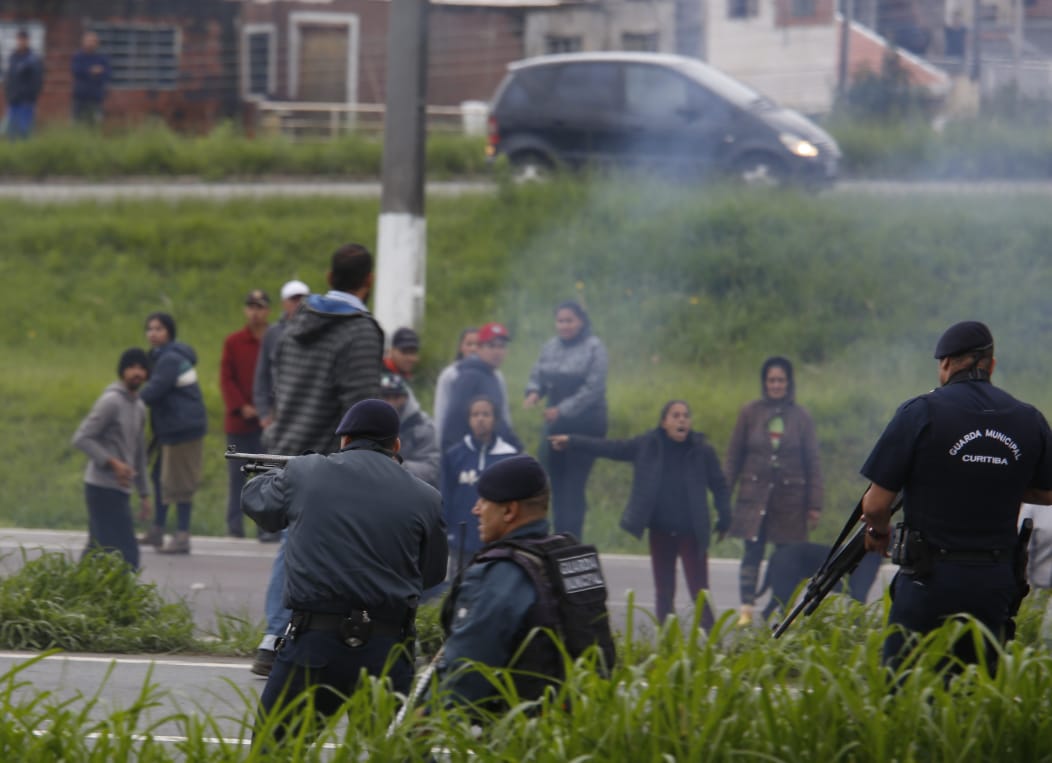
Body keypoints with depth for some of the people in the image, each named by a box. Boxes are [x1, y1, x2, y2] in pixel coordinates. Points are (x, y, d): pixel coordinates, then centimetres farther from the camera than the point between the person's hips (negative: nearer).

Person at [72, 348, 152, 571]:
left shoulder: (139, 408, 16)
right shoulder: (111, 402, -11)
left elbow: (139, 452, 24)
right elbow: (82, 438, -15)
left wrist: (144, 492, 23)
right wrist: (112, 463, -22)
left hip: (119, 489, 9)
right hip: (104, 488, -9)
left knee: (98, 549, 12)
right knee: (125, 553, -12)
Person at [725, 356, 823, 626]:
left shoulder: (800, 417, 5)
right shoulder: (750, 413, 4)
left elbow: (813, 463, 7)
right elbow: (733, 458, 8)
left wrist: (814, 505, 2)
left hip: (790, 497, 0)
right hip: (755, 495, 0)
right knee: (752, 552, -9)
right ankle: (746, 610, -12)